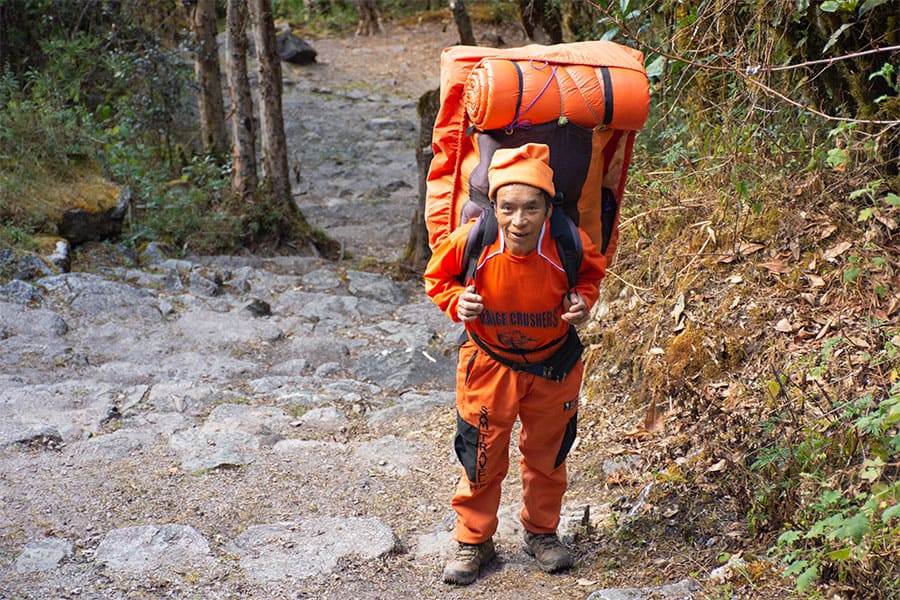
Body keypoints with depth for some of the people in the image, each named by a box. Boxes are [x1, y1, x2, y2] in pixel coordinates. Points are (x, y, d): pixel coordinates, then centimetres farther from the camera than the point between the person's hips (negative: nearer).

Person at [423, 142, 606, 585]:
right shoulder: (471, 243, -26)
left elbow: (591, 273, 1)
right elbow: (438, 277, -5)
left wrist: (583, 301, -19)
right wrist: (457, 301, -24)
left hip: (552, 364, 1)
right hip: (489, 363, -1)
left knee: (547, 452, 18)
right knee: (482, 456, 8)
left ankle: (542, 532, 39)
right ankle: (473, 541, 27)